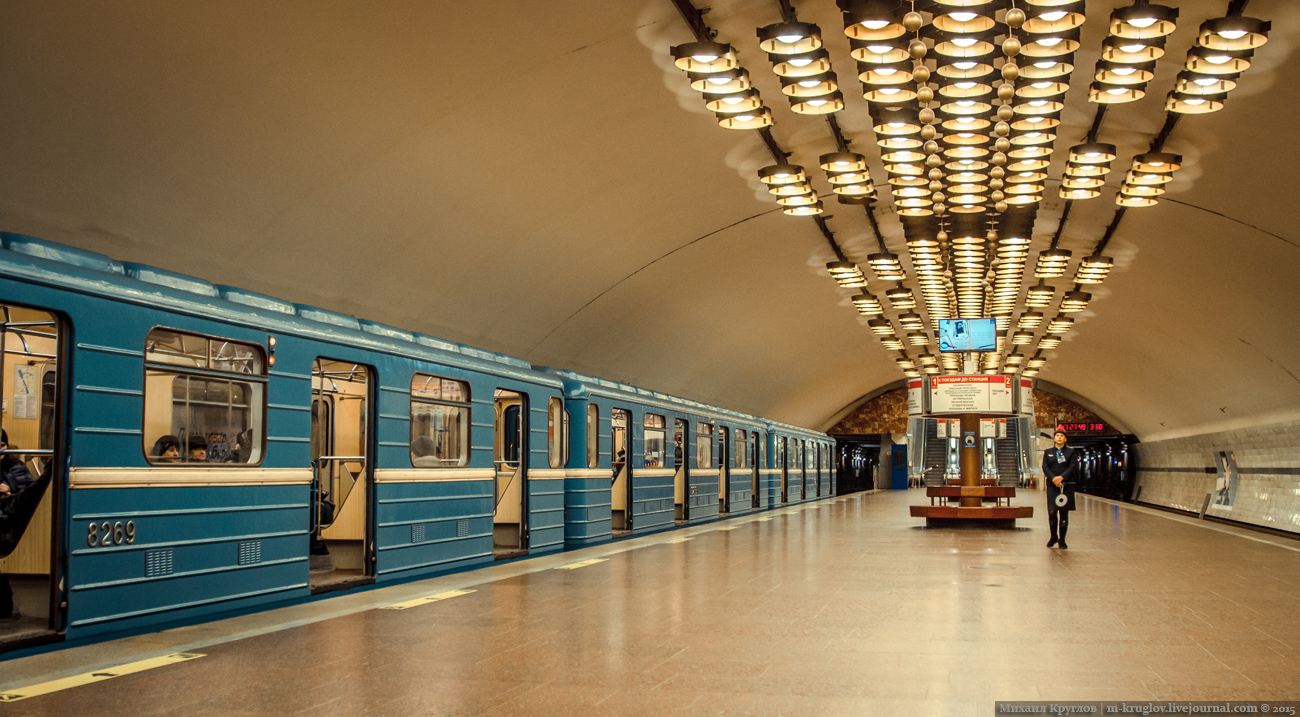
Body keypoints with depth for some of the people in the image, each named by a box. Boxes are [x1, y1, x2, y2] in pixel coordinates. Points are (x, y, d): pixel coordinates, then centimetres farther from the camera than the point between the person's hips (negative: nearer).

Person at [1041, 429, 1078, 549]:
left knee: (1064, 512, 0)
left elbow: (1072, 467, -2)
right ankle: (1053, 537, 9)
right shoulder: (1048, 452, 13)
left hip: (1067, 485, 0)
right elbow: (1045, 467, 3)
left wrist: (1061, 477, -16)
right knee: (1052, 512, -8)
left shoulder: (1071, 452, 9)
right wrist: (1053, 478, -14)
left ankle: (1062, 540, 7)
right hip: (1052, 485, 1)